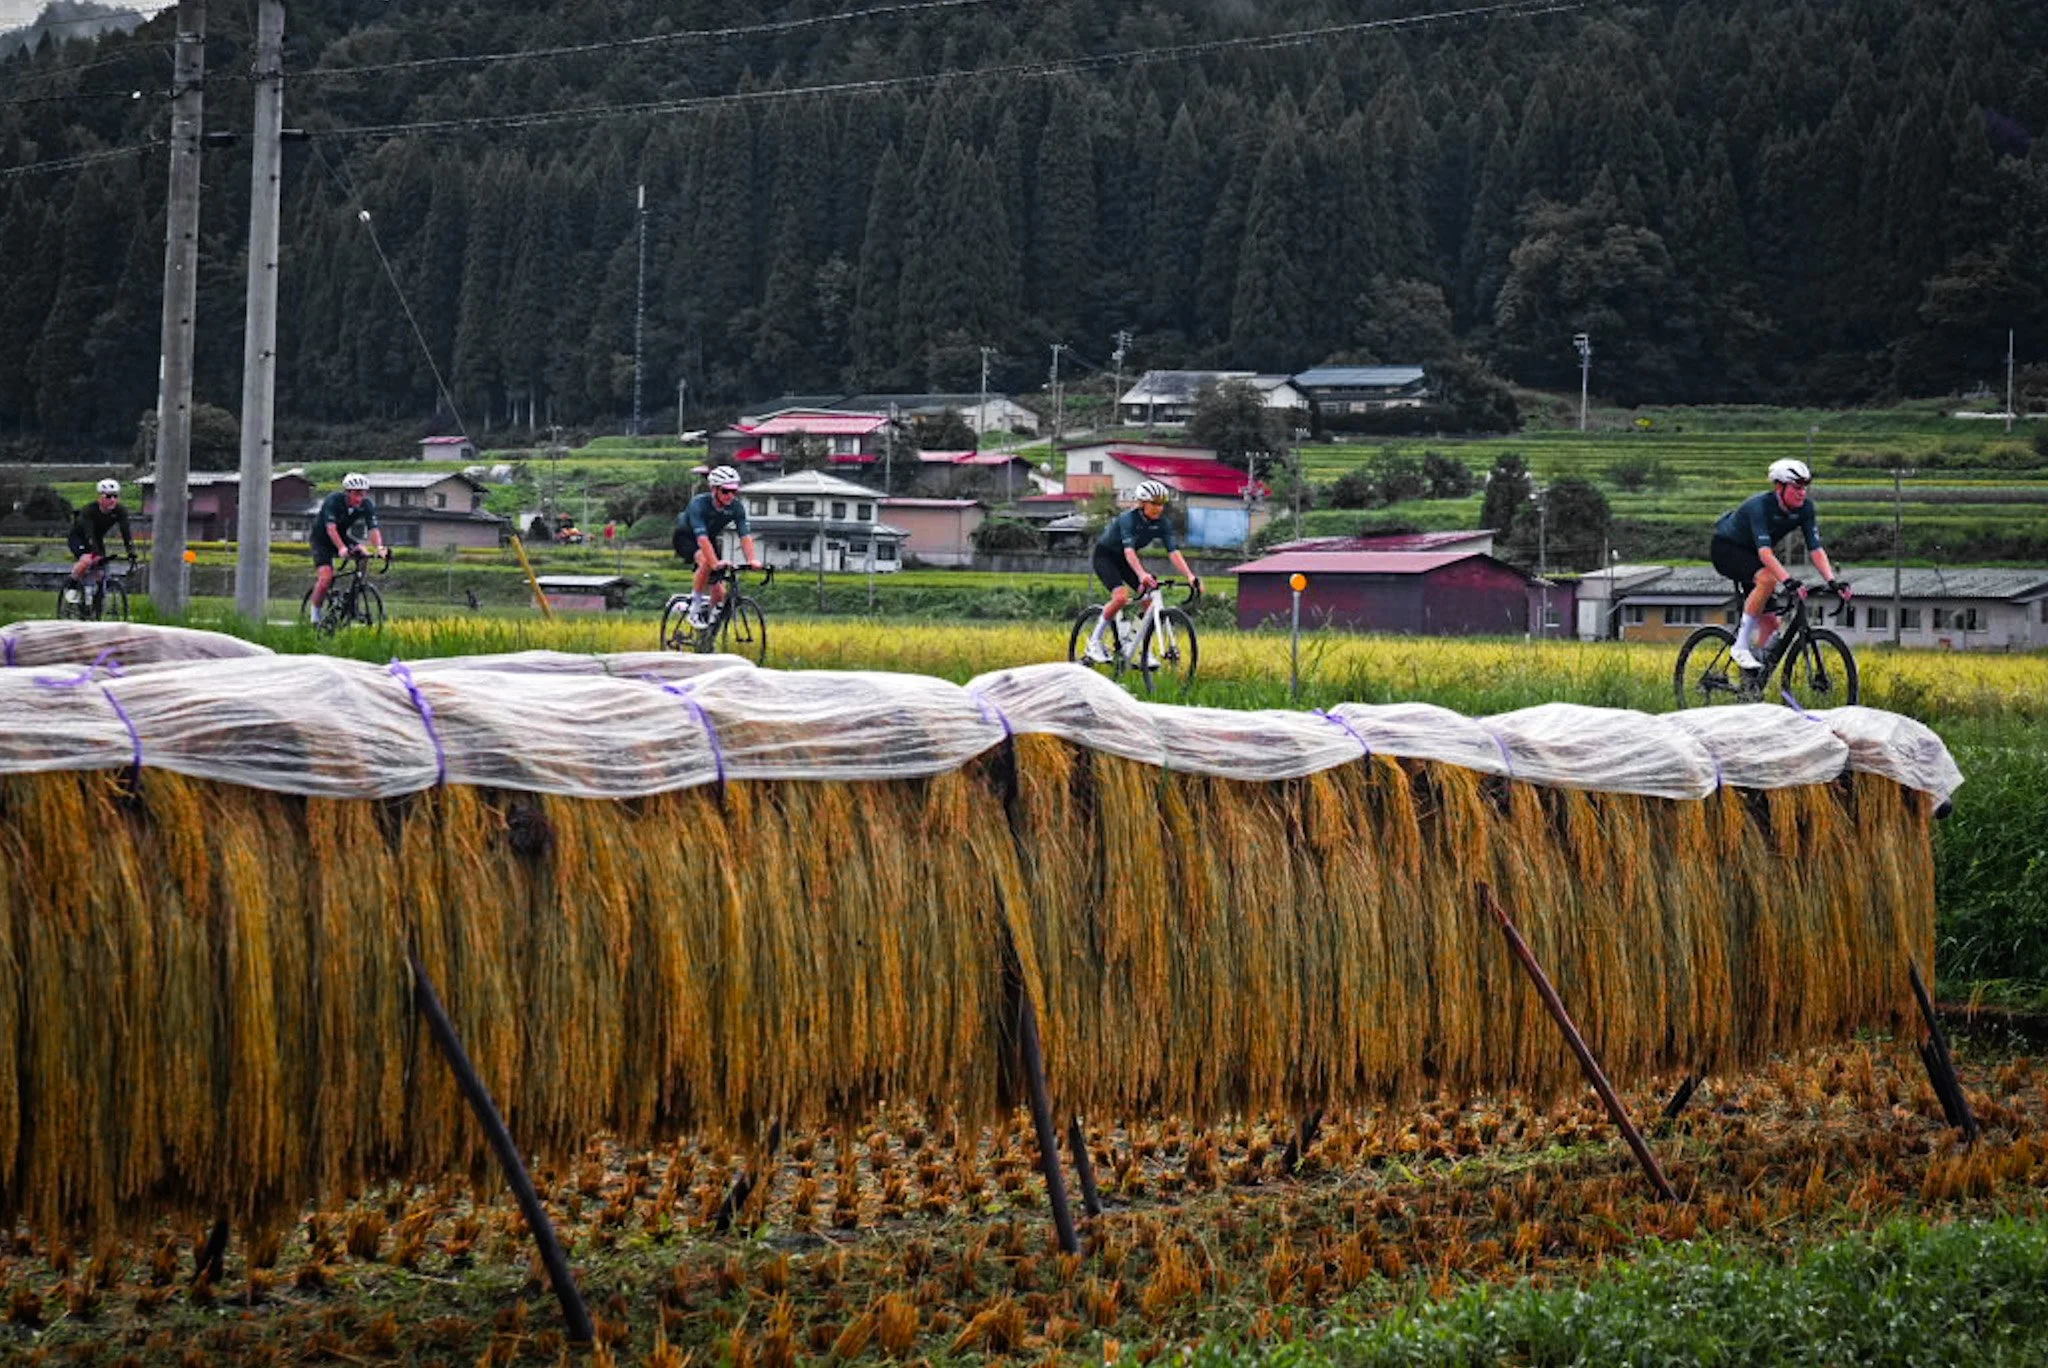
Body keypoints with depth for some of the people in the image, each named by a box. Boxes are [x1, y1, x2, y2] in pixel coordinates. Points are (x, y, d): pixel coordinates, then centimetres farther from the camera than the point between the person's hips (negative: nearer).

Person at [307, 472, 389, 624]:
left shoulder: (368, 505, -17)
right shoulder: (333, 501, -29)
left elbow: (373, 529, -26)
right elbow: (331, 528, -39)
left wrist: (380, 547, -46)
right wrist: (341, 548, -55)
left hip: (344, 536, 5)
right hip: (322, 538, -5)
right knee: (325, 578, -22)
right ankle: (315, 614, -2)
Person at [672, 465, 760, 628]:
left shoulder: (736, 507, -19)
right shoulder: (699, 504, -33)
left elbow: (745, 535, -26)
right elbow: (702, 538, -43)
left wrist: (752, 560, -43)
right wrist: (715, 563, -54)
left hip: (711, 539, 5)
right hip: (686, 537, -5)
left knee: (719, 593, -7)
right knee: (705, 562, -37)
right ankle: (695, 610, -24)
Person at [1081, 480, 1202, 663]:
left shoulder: (1162, 523, -13)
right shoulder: (1128, 519, -30)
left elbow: (1173, 552, -21)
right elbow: (1129, 550, -43)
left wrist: (1190, 576, -36)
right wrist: (1142, 574, -60)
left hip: (1124, 560, 6)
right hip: (1105, 556, -6)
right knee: (1121, 596, -28)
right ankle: (1094, 641, -12)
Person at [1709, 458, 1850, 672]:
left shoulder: (1805, 508, -15)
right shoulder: (1760, 506, -33)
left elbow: (1816, 549, -18)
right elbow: (1765, 552, -44)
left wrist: (1832, 580, -33)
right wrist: (1789, 581, -56)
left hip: (1750, 554, 7)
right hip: (1726, 548, -7)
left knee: (1770, 623, -2)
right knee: (1767, 578, -35)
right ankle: (1740, 647, -25)